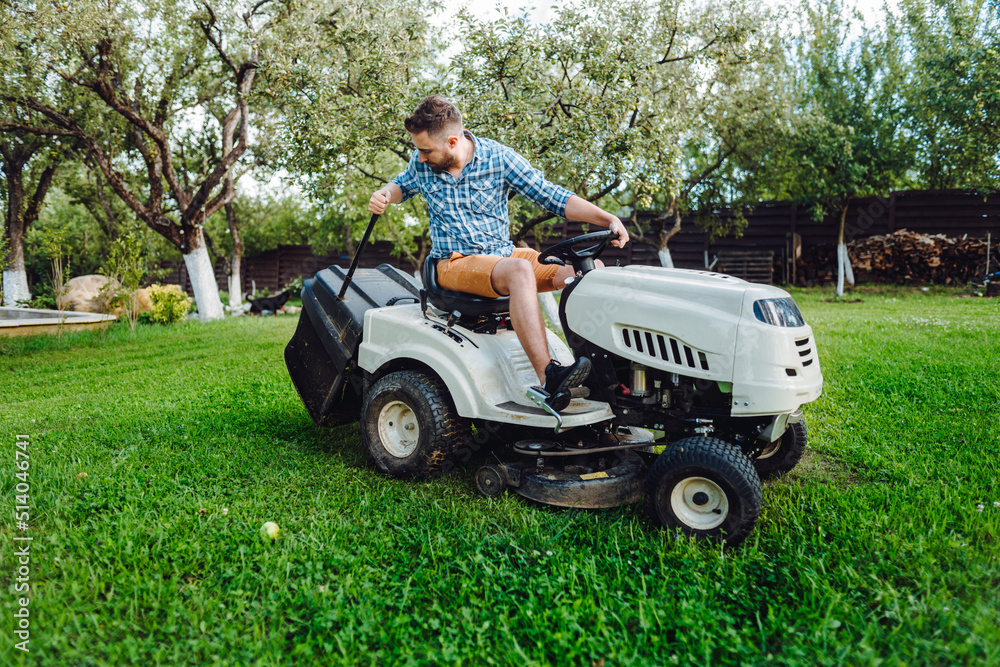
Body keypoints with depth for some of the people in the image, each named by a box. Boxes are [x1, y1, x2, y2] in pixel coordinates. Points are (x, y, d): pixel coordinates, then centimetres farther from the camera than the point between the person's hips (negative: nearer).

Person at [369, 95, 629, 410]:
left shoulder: (498, 157, -4)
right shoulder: (421, 164, 1)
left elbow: (552, 196, -3)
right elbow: (402, 185, 24)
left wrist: (608, 219, -13)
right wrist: (383, 194, -1)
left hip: (504, 253, 3)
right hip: (454, 263, -2)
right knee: (520, 271, -37)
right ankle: (549, 379, -45)